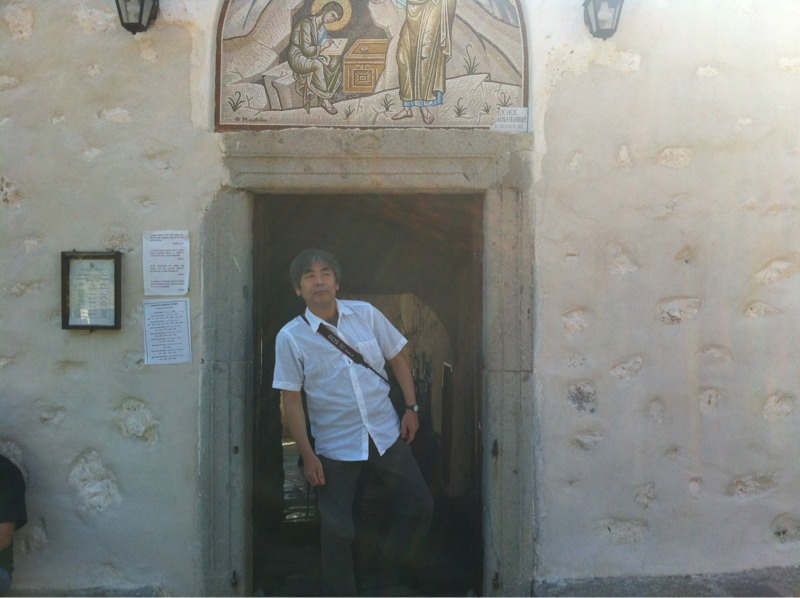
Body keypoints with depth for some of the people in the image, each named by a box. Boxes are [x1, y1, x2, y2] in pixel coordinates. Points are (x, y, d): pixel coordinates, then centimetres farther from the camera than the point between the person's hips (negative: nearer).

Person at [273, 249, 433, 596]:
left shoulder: (366, 314, -1)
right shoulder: (290, 337, -8)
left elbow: (397, 358, 9)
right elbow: (291, 399, -7)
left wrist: (411, 407, 3)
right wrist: (307, 455, -10)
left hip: (386, 433, 3)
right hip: (335, 446, -3)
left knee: (420, 505, 7)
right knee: (337, 531, 3)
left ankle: (395, 555, 38)